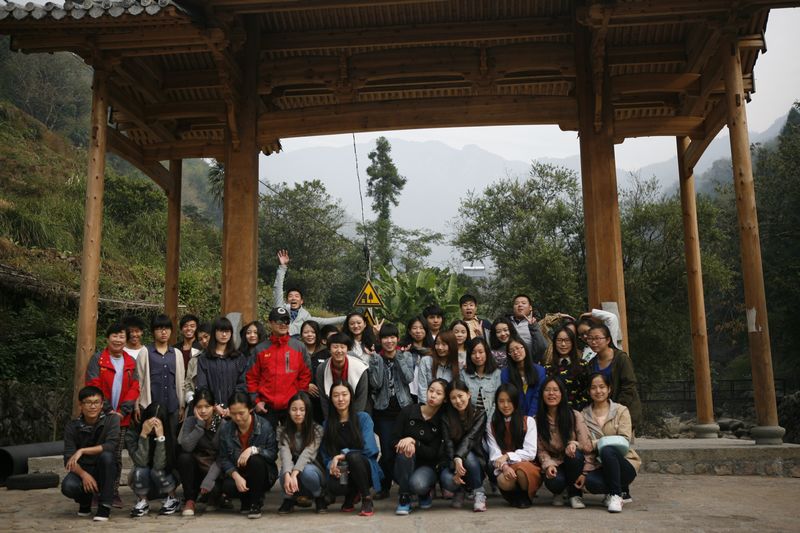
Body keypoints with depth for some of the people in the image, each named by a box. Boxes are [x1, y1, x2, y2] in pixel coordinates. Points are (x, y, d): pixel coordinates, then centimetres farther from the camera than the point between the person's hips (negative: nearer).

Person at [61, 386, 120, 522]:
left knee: (106, 455, -34)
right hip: (83, 469, 1)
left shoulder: (111, 420, -10)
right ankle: (85, 501, 8)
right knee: (68, 486, -31)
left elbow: (110, 445, -25)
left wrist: (82, 451, -30)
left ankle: (104, 507, -20)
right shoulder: (72, 427, -5)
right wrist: (84, 475, -29)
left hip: (104, 470, -1)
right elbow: (69, 459, -11)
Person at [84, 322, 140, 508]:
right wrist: (108, 410, -13)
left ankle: (114, 491, 14)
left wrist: (122, 411, -8)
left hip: (121, 417, 3)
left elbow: (134, 388, 5)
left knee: (117, 456, 6)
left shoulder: (131, 362, 10)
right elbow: (93, 386, -8)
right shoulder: (97, 359, -1)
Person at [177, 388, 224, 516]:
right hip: (195, 467, 1)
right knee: (184, 457, -29)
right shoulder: (190, 421, -3)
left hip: (214, 469, -1)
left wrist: (209, 480, -25)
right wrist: (200, 424, -24)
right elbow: (186, 447, -21)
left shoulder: (222, 424, -9)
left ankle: (216, 495, 10)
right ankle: (190, 500, -11)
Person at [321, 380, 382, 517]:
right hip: (341, 472, 3)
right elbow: (325, 456, 3)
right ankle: (352, 494, 7)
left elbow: (368, 448, -13)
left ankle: (367, 499, -13)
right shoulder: (327, 423, 7)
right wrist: (332, 465, -18)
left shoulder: (363, 418, -3)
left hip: (365, 467, -2)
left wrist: (343, 454, -17)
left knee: (353, 457, -35)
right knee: (333, 484, -32)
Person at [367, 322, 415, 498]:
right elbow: (375, 383, -9)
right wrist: (376, 362, -16)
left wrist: (399, 358, -13)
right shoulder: (376, 358, 2)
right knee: (387, 451, 0)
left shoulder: (406, 356, 5)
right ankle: (384, 487, 14)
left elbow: (409, 379, -10)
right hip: (384, 411, 0)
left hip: (404, 408, 0)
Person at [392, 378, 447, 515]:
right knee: (406, 451, -32)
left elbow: (433, 453, -11)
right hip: (404, 469, 1)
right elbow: (394, 441, -3)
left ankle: (426, 491, 6)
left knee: (417, 484, -34)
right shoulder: (408, 411, -4)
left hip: (426, 466, -1)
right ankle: (404, 498, -17)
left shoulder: (442, 421, -7)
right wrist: (404, 443, -27)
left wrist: (413, 442, -27)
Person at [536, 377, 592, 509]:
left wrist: (574, 444, -32)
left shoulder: (574, 416, -6)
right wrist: (548, 465, -21)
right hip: (554, 464, 0)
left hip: (573, 463, 0)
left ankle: (574, 494, -9)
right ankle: (557, 494, 7)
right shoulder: (537, 420, -2)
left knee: (575, 454, -35)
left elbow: (587, 446, -11)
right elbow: (541, 450, -2)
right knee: (554, 481, -35)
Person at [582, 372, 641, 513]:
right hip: (599, 467, 2)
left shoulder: (621, 410, 4)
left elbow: (624, 441, -9)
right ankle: (622, 491, -2)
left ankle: (616, 494, -17)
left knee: (607, 450, -35)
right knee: (590, 482, -33)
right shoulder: (584, 414, 11)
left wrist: (597, 443, -19)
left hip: (623, 462, -2)